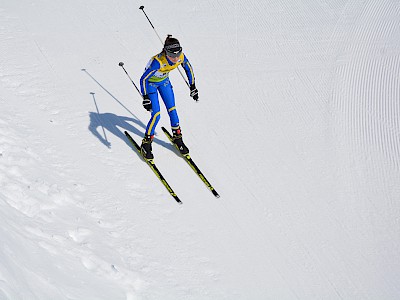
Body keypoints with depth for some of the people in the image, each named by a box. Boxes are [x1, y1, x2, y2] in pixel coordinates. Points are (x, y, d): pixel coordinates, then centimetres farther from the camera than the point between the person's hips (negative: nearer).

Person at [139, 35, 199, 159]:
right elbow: (143, 79, -33)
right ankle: (146, 143, 8)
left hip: (164, 81, 5)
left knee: (172, 110, 8)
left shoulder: (181, 57, -26)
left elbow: (189, 69, -4)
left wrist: (193, 88, 2)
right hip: (150, 83, -5)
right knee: (156, 115, -9)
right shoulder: (158, 61, -40)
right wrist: (146, 99, -36)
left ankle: (177, 137, 28)